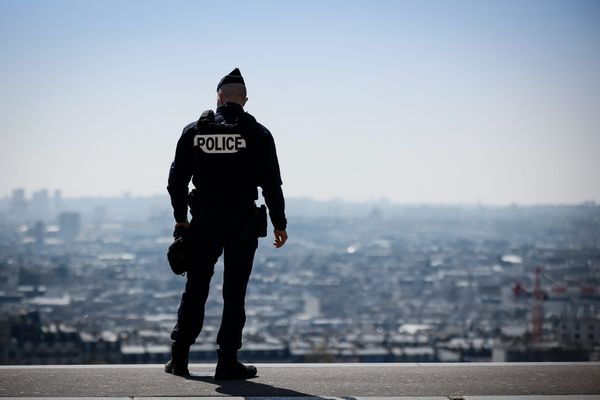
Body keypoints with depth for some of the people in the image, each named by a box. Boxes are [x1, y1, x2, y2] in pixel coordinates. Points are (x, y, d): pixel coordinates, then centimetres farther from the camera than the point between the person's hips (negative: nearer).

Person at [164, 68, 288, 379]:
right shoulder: (257, 134, -3)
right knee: (234, 293, 3)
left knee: (195, 289, 11)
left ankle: (178, 358, 12)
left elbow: (176, 180, 4)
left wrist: (181, 219, 14)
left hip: (203, 222, 2)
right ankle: (227, 361, 2)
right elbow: (271, 184, -6)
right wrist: (279, 224, 1)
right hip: (242, 224, -2)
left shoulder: (194, 131, 3)